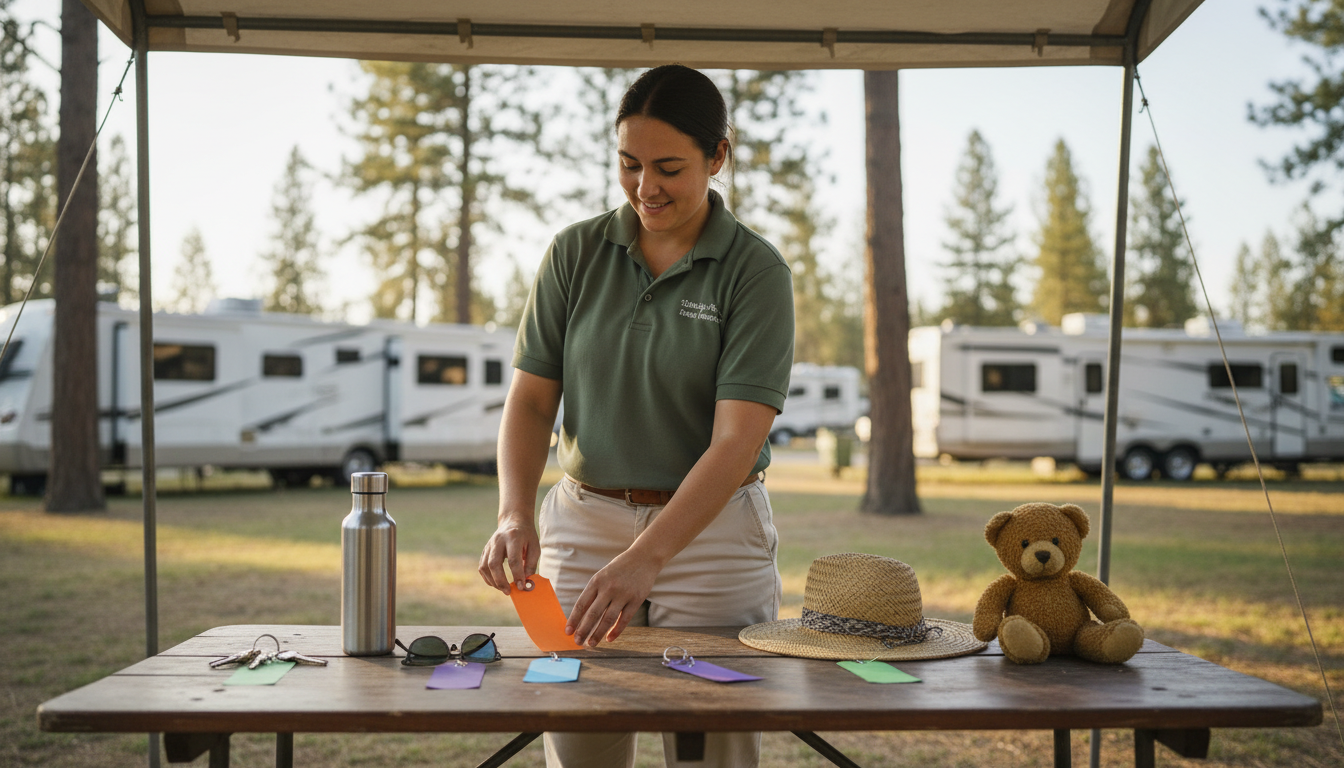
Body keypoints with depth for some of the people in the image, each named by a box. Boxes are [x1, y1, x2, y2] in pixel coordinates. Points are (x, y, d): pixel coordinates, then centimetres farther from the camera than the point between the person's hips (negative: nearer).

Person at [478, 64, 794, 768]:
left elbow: (736, 440, -17)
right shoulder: (575, 254, 1)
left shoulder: (756, 272, -9)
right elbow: (530, 398, 1)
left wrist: (645, 559, -29)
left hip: (712, 533, -2)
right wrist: (515, 515, -17)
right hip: (582, 525, 3)